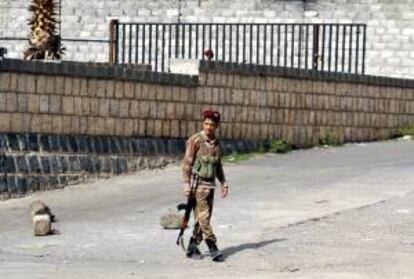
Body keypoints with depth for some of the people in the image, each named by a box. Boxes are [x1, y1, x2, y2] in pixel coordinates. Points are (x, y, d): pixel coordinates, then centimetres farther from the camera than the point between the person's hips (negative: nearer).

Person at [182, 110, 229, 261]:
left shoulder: (216, 142, 11)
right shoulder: (195, 140, -9)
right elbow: (187, 163, -10)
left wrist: (223, 182, 14)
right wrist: (186, 184, -16)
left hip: (210, 184, 7)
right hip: (198, 184, -7)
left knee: (204, 217, 6)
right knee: (203, 216, -10)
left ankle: (192, 248, 13)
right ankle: (213, 247, -11)